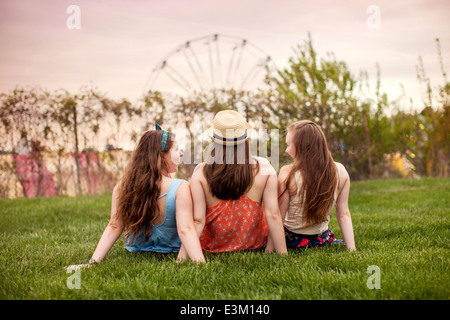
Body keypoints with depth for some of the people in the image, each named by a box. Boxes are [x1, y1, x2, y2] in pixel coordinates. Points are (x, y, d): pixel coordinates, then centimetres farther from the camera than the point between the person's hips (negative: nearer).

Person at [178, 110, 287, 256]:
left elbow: (198, 220, -21)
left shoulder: (200, 173, -19)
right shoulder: (263, 168, -17)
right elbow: (273, 215, -18)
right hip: (254, 244, 1)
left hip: (213, 247, -1)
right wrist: (283, 254, -11)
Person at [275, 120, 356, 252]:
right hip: (322, 239, 4)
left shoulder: (287, 174, -21)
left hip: (291, 240, -4)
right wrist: (352, 249, -2)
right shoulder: (340, 172, -11)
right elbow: (344, 214, -7)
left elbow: (278, 217, -17)